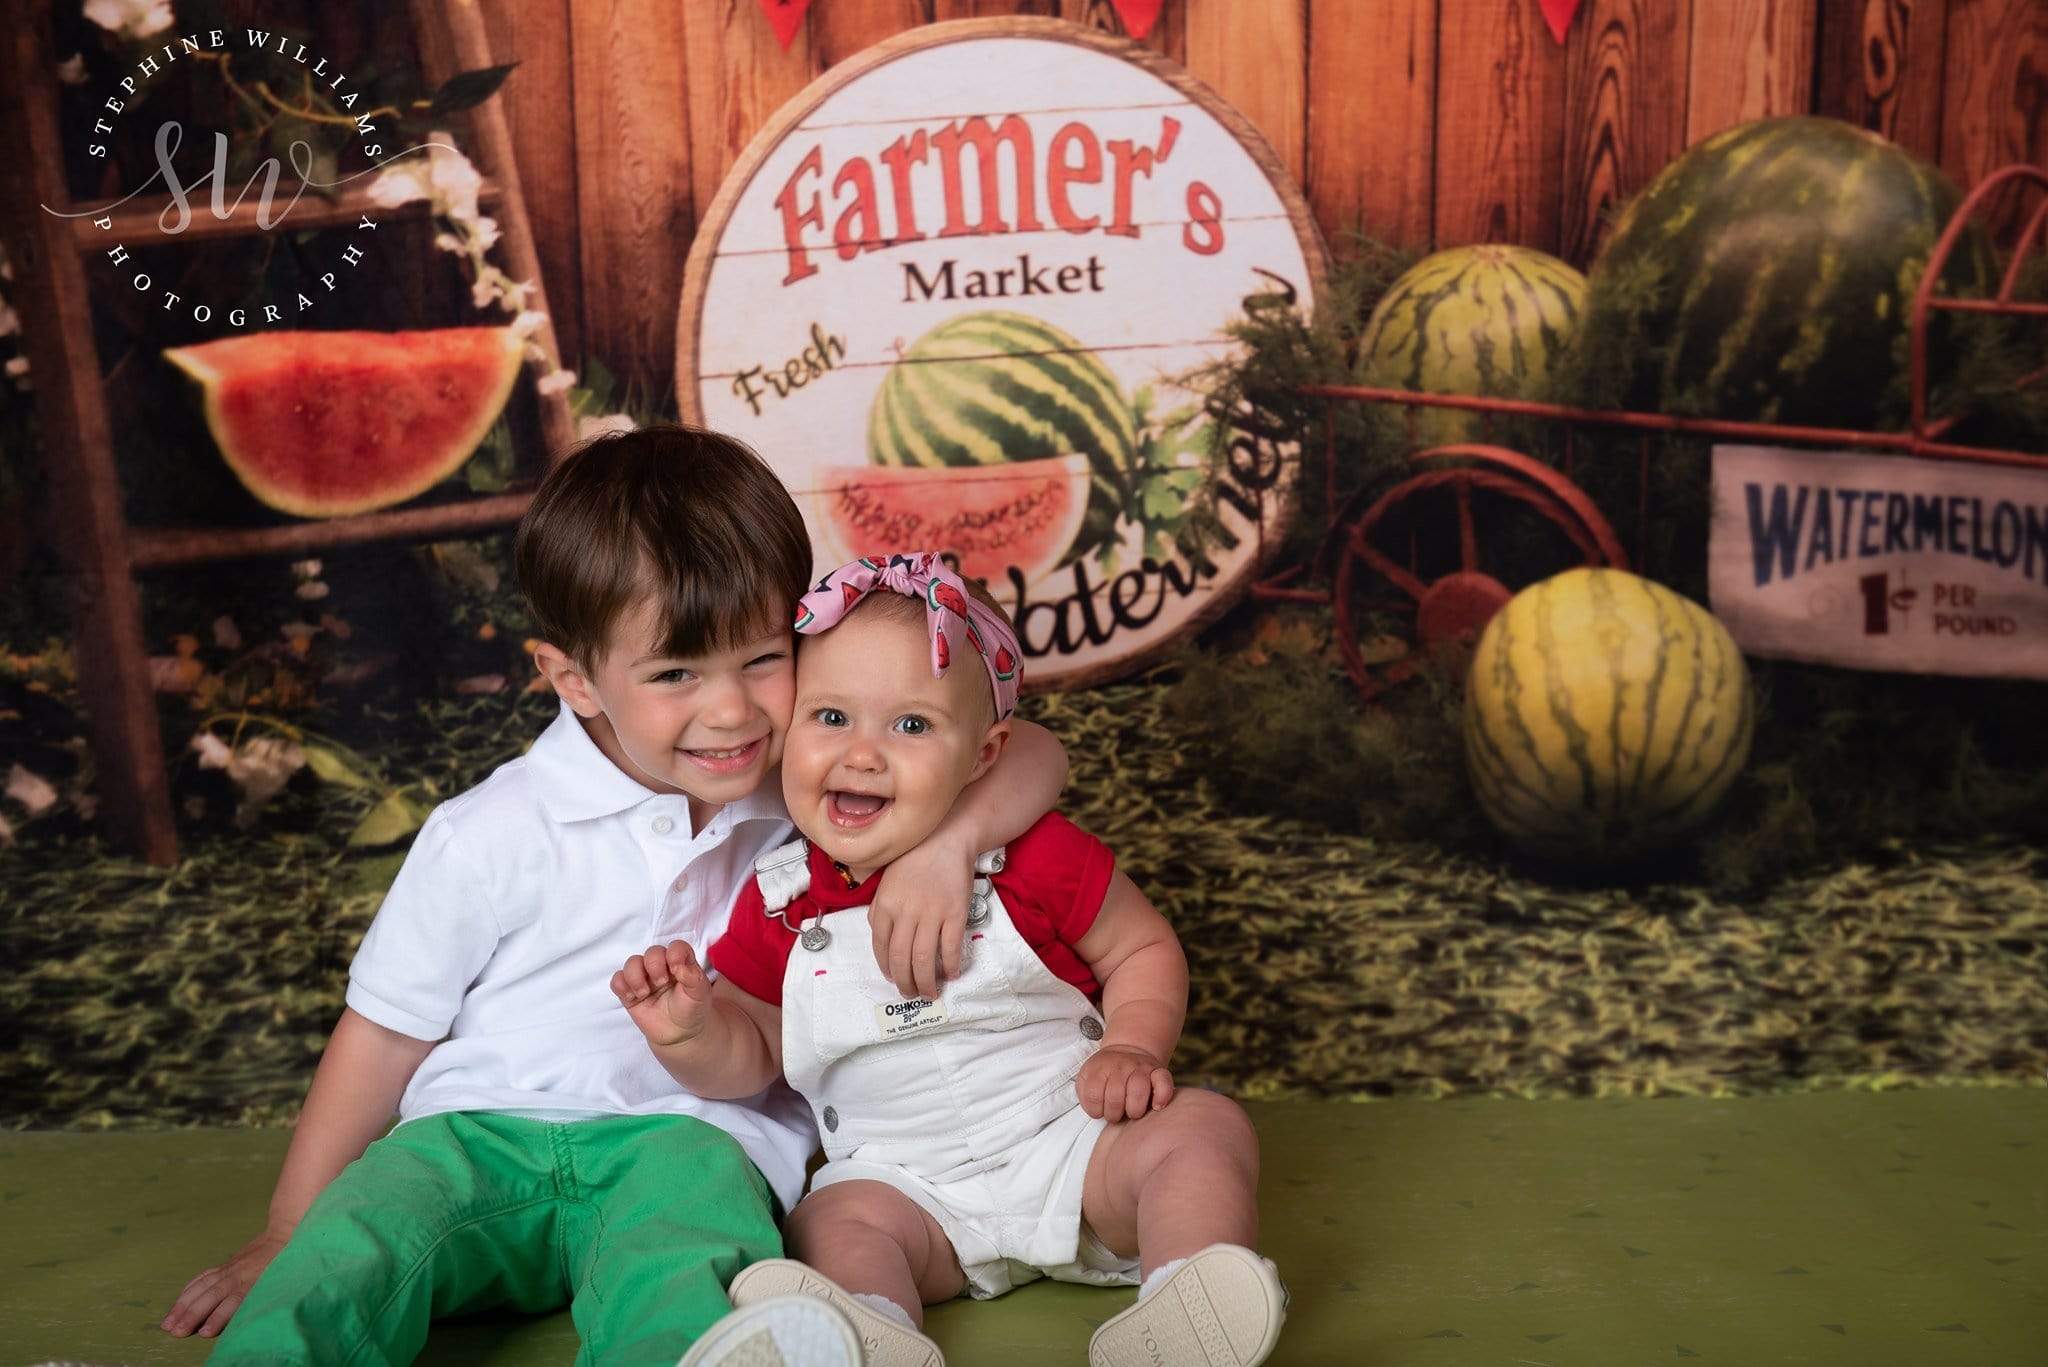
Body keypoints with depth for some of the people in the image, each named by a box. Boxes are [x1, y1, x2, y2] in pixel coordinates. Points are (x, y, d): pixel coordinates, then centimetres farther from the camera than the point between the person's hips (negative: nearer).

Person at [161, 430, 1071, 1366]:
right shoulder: (494, 836, -2)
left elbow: (1030, 756, 1)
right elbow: (388, 1031, 6)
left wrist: (947, 839, -21)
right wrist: (285, 1236, 7)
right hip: (480, 1129, 1)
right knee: (345, 1258, -33)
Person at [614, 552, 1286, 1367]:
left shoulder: (1036, 855, -9)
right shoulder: (777, 906, -3)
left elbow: (1144, 947, 2)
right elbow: (749, 1056, 7)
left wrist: (1131, 1050, -15)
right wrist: (689, 1032, -16)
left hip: (1074, 1140, -1)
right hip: (908, 1188, 2)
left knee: (1202, 1125, -21)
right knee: (832, 1222, -23)